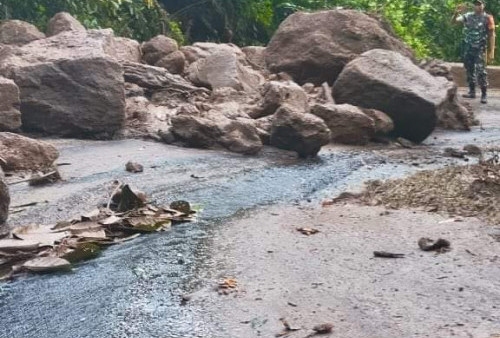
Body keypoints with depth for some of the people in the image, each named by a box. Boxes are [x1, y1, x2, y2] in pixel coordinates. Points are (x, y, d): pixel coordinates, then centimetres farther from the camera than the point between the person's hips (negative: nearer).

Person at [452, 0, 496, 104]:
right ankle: (472, 92, 22)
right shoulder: (468, 16, 5)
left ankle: (484, 94, -4)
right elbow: (454, 21, 0)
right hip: (468, 48, 5)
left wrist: (491, 51, -11)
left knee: (481, 71, -9)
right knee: (470, 70, 11)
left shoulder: (488, 18, -4)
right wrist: (456, 13, -22)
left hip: (479, 49, -5)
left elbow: (491, 35, -5)